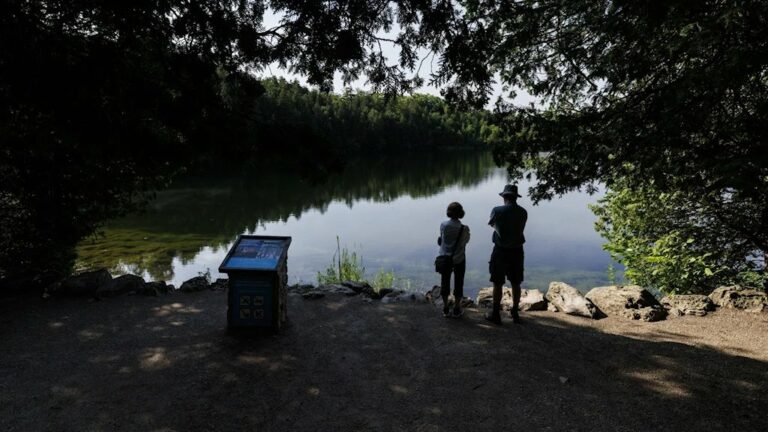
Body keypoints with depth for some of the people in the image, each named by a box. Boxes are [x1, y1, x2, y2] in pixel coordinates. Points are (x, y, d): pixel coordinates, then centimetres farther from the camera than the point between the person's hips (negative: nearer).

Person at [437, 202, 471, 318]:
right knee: (458, 283, 12)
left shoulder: (443, 225, -11)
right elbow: (466, 241, 2)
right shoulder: (464, 229, -14)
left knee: (445, 282, 14)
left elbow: (441, 240, 0)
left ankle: (445, 309, 21)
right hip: (459, 259, -1)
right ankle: (456, 309, 19)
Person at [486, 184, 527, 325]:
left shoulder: (497, 211, -13)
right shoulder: (523, 212, -3)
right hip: (517, 251, 3)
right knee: (516, 284, 14)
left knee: (497, 284, 6)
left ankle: (495, 315, 13)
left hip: (501, 251, -3)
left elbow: (491, 224, 6)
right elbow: (519, 229, 7)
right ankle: (514, 313, 25)